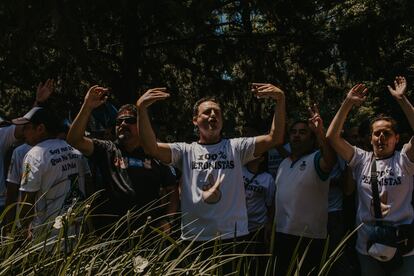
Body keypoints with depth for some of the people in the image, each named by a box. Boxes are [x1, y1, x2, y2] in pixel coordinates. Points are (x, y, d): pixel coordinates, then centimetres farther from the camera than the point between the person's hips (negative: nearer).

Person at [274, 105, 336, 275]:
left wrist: (320, 132, -46)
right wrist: (270, 224, 15)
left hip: (310, 237, -7)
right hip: (282, 234, 7)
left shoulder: (315, 159, -9)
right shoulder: (284, 163, 13)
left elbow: (331, 160, -33)